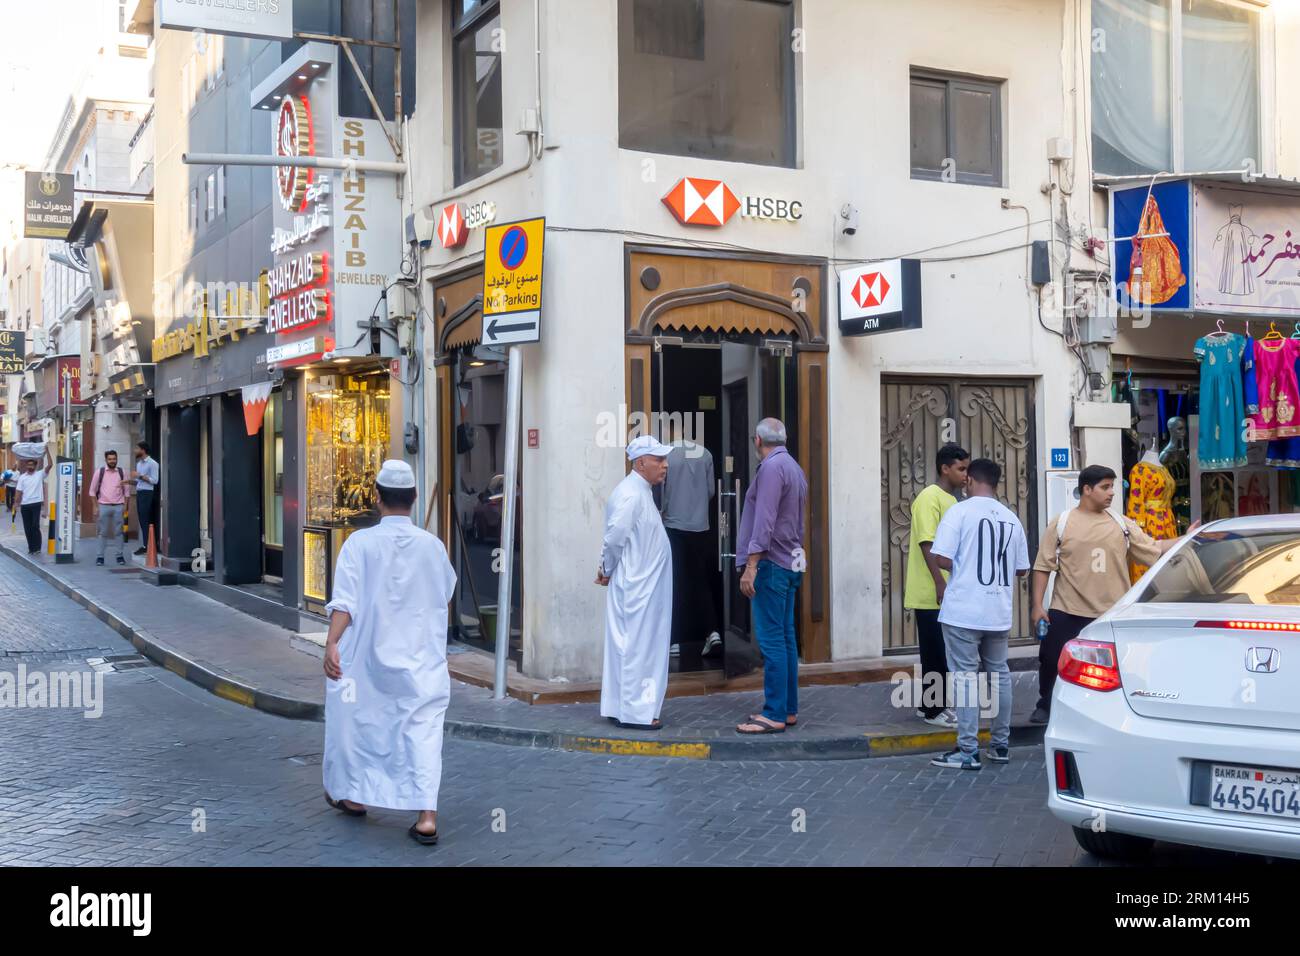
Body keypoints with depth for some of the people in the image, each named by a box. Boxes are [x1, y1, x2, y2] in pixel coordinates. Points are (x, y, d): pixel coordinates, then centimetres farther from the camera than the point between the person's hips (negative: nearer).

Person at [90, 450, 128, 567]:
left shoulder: (121, 472, 6)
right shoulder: (100, 471, 1)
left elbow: (126, 491, 10)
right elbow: (93, 490, 4)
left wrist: (125, 506, 2)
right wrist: (96, 506, -1)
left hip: (118, 506, 1)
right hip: (104, 505, -1)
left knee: (119, 531, 2)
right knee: (103, 532, 2)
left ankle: (120, 556, 8)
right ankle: (100, 557, 7)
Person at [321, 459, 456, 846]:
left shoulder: (360, 542, -8)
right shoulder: (432, 545, -1)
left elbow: (345, 600, -17)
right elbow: (446, 593, 15)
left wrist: (332, 643, -20)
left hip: (369, 655, -1)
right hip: (422, 657, 1)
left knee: (359, 721, 18)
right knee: (423, 730, 0)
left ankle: (353, 795, 35)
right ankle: (427, 815, -10)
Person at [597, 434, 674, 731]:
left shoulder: (641, 493, 15)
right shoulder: (630, 495, -19)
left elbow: (616, 539, 17)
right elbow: (614, 538, -22)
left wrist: (607, 569, 10)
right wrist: (609, 570, -8)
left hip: (644, 587, 10)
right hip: (636, 588, -10)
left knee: (628, 647, 14)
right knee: (637, 647, -4)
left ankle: (619, 707, 21)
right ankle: (635, 712, 3)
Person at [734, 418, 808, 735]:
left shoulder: (771, 467, -13)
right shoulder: (795, 468, 15)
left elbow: (764, 521, -19)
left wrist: (751, 566, -20)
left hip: (771, 563, -9)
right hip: (790, 562, 9)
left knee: (772, 640, -8)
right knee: (785, 637, 11)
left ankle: (775, 715, -7)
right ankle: (789, 709, 15)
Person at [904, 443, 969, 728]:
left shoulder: (951, 500, 16)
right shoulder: (929, 497, -13)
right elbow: (926, 544, -20)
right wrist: (940, 584, -24)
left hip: (947, 593, 9)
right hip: (931, 594, -9)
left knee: (942, 653, 13)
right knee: (936, 653, -3)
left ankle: (931, 705, 20)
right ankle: (933, 710, 4)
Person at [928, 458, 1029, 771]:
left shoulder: (960, 511, -9)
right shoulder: (1011, 518, 8)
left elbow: (943, 560, -15)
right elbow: (1021, 569, 12)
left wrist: (962, 568, 7)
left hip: (963, 612, -5)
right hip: (999, 613, 5)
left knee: (965, 677, -1)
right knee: (999, 674, 15)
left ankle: (968, 751, -1)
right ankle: (1001, 745, 22)